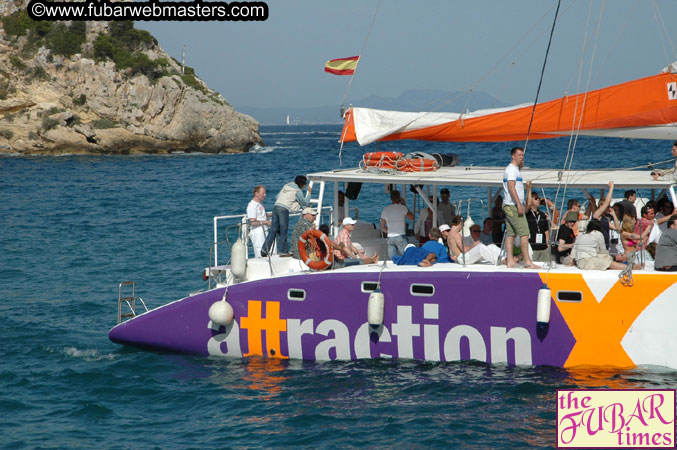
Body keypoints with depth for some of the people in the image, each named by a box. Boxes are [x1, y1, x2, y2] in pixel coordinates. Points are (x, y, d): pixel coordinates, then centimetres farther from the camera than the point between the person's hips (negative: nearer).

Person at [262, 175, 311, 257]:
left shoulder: (286, 186, 21)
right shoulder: (298, 191, 0)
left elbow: (277, 197, 28)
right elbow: (305, 203, 8)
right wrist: (308, 193, 20)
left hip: (276, 206, 7)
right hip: (284, 209, -7)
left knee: (273, 229, 7)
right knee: (283, 230, 1)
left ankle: (265, 249, 1)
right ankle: (282, 251, 2)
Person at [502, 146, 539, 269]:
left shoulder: (514, 169, 21)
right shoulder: (512, 169, -11)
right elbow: (511, 187, -21)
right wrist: (519, 204, -24)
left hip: (509, 206, 11)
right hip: (513, 205, -11)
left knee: (510, 234, 6)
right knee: (524, 233, -12)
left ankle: (510, 261, 5)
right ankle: (528, 262, -14)